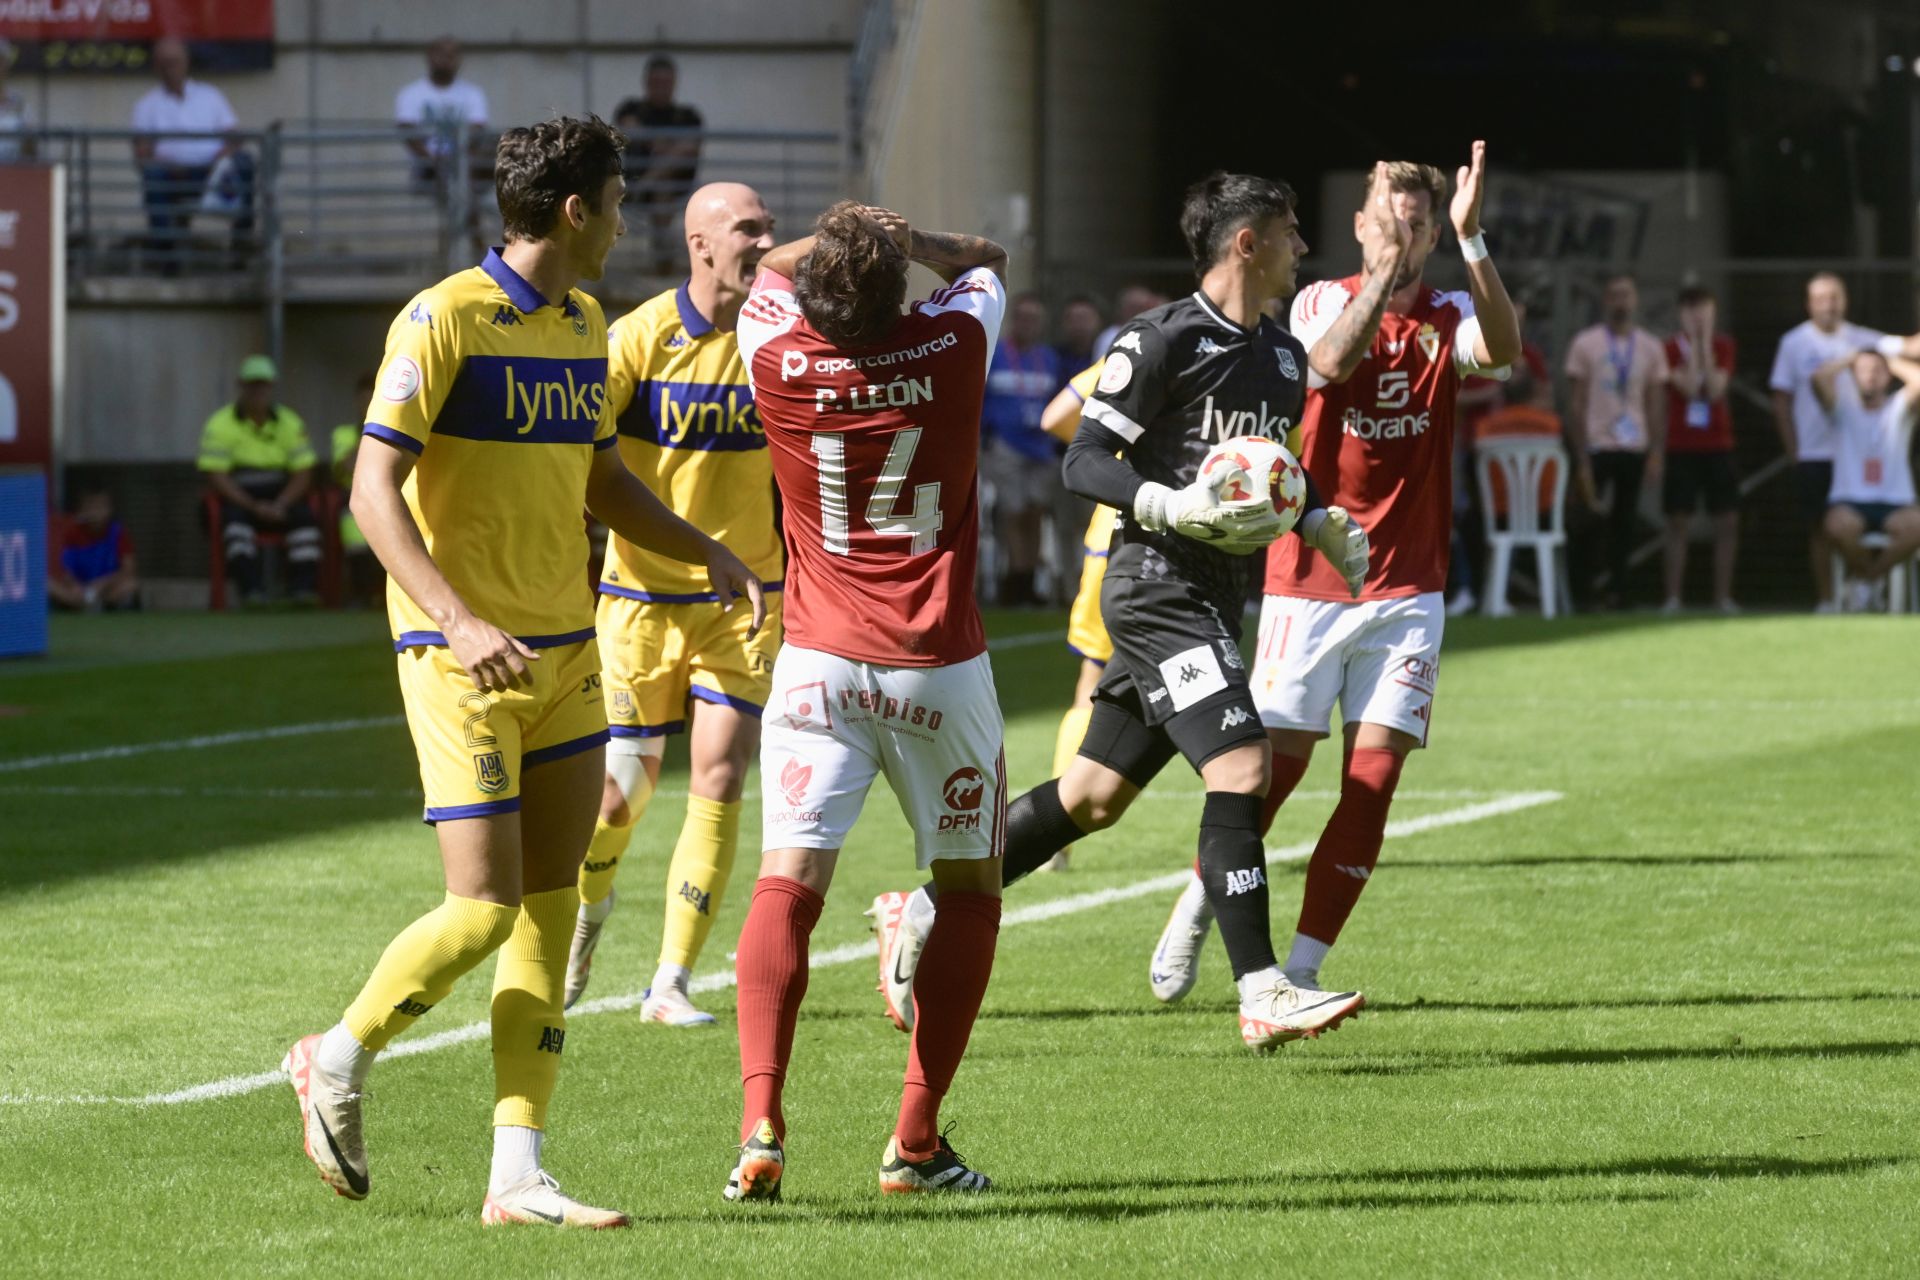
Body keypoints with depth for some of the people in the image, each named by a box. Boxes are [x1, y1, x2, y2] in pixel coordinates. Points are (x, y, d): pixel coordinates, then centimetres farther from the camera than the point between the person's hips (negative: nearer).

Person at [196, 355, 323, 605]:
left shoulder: (290, 423, 8)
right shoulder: (220, 425, -2)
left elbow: (303, 473, 4)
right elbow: (216, 477, -10)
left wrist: (280, 505, -15)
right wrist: (254, 507, -20)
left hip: (280, 499, 3)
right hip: (238, 499, -3)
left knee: (305, 517, -27)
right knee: (235, 519, -36)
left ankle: (303, 589, -32)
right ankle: (251, 591, -46)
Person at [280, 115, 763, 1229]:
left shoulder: (586, 325, 13)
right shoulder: (445, 320, -12)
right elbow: (373, 489, -15)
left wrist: (707, 551, 11)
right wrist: (458, 621, -26)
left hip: (566, 655, 8)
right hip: (466, 663, -8)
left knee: (551, 907, 3)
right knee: (483, 910, -11)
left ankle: (518, 1176, 4)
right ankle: (339, 1061, 14)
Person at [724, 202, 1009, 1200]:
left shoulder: (779, 358, -7)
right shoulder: (953, 344, -7)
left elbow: (764, 272, 18)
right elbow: (984, 263, 18)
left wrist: (835, 241, 19)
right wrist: (904, 242, 11)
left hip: (819, 660, 0)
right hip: (939, 666, 0)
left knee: (787, 883, -3)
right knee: (969, 887, 13)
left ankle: (762, 1121, -23)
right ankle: (916, 1139, 6)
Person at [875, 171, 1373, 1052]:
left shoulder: (1283, 357, 16)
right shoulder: (1162, 341, -10)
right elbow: (1084, 461, -11)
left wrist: (1319, 522, 11)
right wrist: (1173, 508, -26)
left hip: (1216, 598, 9)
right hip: (1159, 582, -9)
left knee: (1094, 795, 11)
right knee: (1239, 765, -18)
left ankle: (928, 913, 23)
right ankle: (1261, 996, -20)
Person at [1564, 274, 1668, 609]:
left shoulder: (1650, 347, 8)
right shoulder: (1585, 343, -1)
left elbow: (1656, 405, 9)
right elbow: (1578, 404, -2)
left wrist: (1657, 453, -1)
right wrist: (1582, 460, -8)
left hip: (1634, 448, 3)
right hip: (1596, 447, -3)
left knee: (1624, 522, 5)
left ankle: (1616, 591, 11)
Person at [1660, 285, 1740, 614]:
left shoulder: (1723, 345, 4)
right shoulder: (1673, 347, -2)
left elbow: (1715, 389, -11)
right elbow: (1689, 387, -16)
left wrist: (1705, 343, -12)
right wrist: (1694, 345, -14)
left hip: (1717, 445, 2)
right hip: (1681, 447, -2)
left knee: (1727, 522, -2)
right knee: (1678, 522, -2)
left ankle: (1723, 596, 6)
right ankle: (1673, 597, 2)